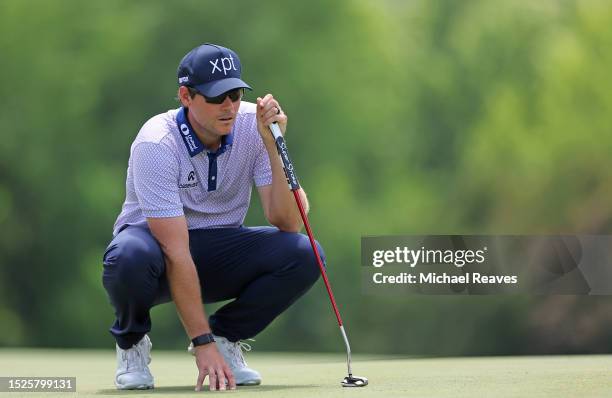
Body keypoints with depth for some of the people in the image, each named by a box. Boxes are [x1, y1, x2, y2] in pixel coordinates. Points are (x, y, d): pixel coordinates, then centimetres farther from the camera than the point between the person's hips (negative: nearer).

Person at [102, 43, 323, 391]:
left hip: (222, 251, 4)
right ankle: (132, 343, -5)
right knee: (131, 255, -39)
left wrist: (273, 147, -31)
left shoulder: (253, 124, -13)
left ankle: (226, 336, 2)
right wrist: (202, 344, -34)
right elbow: (176, 253, -30)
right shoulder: (156, 144, -25)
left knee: (303, 255, -23)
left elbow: (288, 223, -19)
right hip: (159, 245, -4)